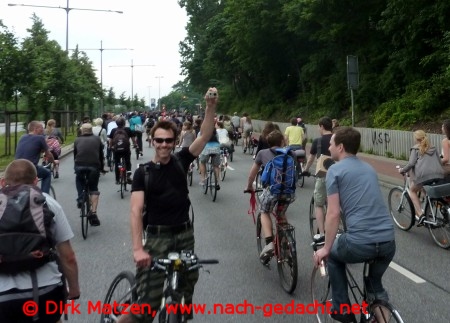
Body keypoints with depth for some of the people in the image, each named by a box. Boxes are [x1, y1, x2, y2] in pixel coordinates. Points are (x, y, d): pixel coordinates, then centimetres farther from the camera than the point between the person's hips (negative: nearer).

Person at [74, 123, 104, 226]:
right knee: (94, 189, 16)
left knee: (79, 180, 34)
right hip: (94, 166, 0)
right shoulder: (97, 139, 20)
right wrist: (101, 168, 32)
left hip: (80, 165, 0)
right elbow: (101, 155, 21)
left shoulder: (77, 140, 21)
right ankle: (93, 213, 4)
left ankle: (80, 198, 16)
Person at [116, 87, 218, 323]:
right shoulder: (143, 173, -7)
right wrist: (137, 248, -29)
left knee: (185, 294, 13)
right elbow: (136, 210, -17)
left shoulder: (181, 161, 2)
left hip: (185, 235, 4)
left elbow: (205, 135, -7)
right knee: (149, 300, -10)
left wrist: (211, 106, -22)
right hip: (157, 237, -4)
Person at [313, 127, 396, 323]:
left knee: (333, 255, 26)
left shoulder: (335, 170, 1)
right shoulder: (369, 168, 21)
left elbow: (333, 213, -6)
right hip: (389, 243, 5)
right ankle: (377, 293, 23)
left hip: (359, 244, -5)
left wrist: (326, 249, 4)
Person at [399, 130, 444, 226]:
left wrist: (402, 170, 11)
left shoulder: (416, 148, 10)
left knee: (412, 191, 19)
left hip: (424, 174, -5)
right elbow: (440, 162, 24)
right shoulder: (433, 148, 25)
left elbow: (411, 163, -3)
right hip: (439, 175, 5)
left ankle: (420, 214, 2)